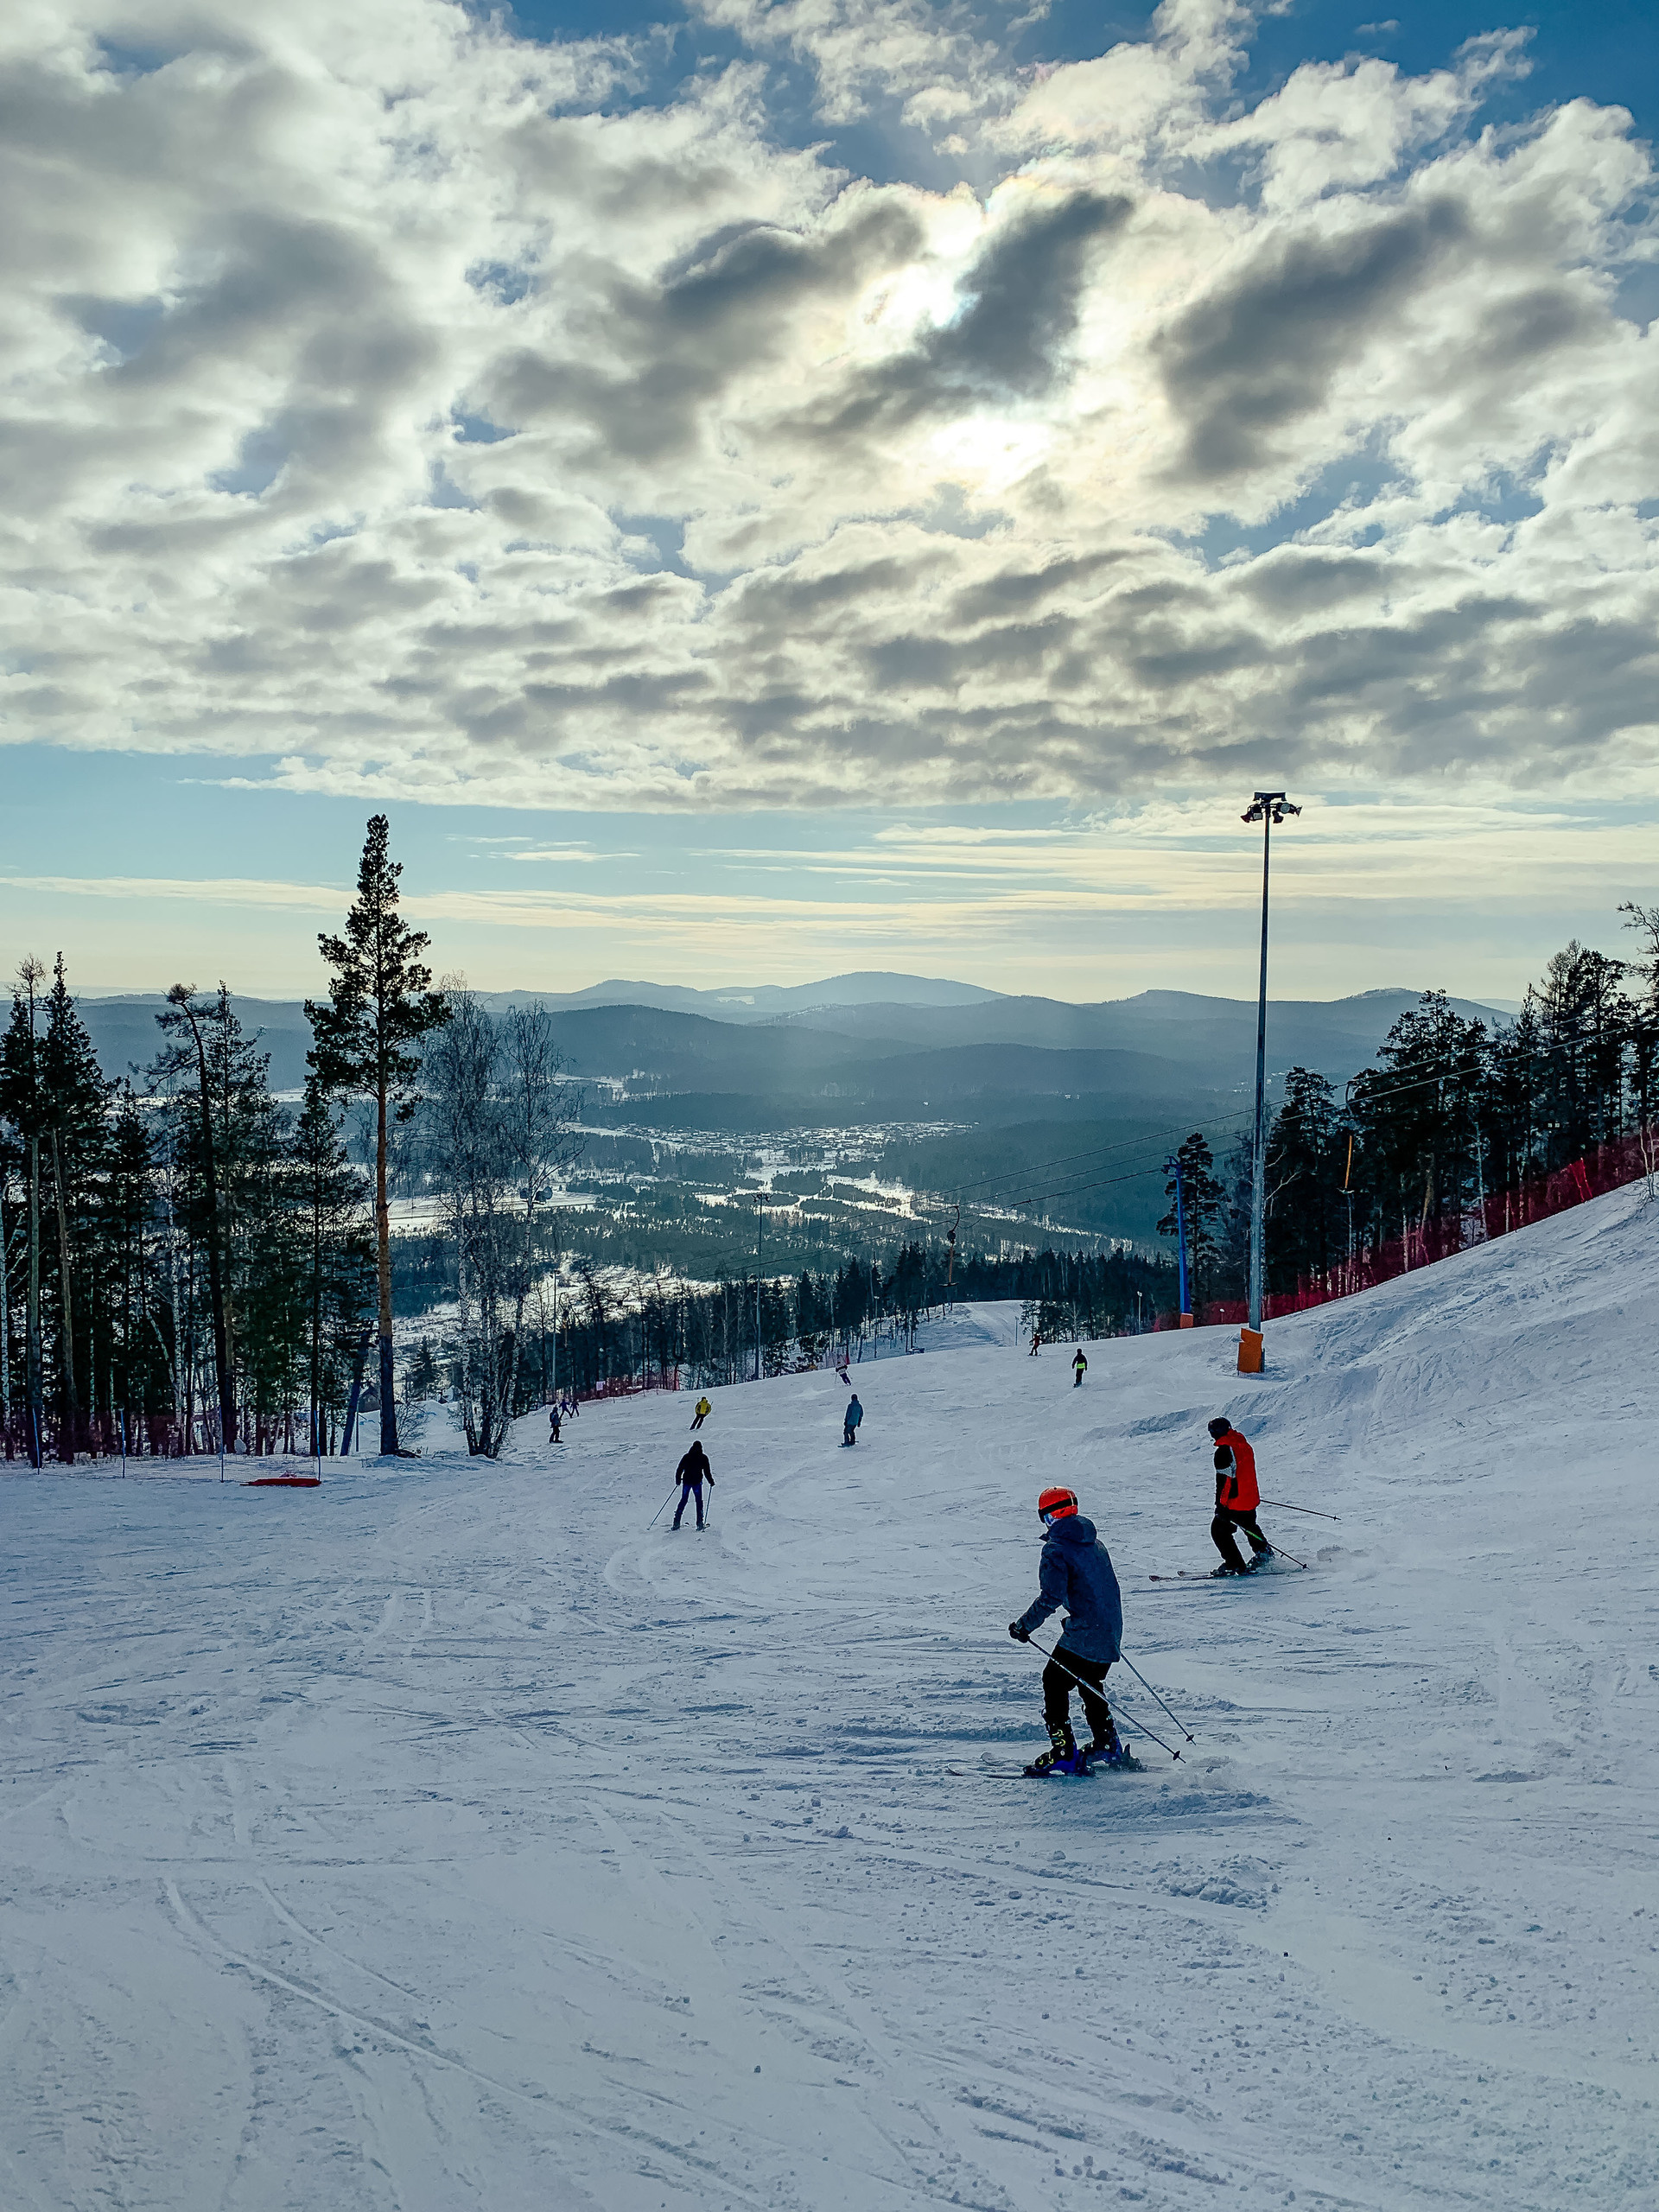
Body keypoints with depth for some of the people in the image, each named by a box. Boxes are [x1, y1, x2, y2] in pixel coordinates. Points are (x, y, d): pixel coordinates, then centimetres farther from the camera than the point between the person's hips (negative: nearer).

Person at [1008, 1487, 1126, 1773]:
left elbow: (1051, 1597, -21)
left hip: (1084, 1634, -8)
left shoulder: (1056, 1549, -13)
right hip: (1111, 1632, 8)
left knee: (1055, 1682, 2)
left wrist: (1023, 1625, -11)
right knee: (1090, 1684, 25)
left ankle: (1064, 1753, -1)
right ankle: (1107, 1746, 31)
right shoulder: (1095, 1543, 12)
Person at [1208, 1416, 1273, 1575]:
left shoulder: (1223, 1450, -19)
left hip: (1234, 1502, -9)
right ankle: (1264, 1553, 46)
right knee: (1250, 1527, 31)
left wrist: (1220, 1504, -18)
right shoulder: (1244, 1445, 7)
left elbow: (1223, 1480, -21)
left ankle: (1235, 1565, 0)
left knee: (1219, 1530, 2)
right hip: (1251, 1497, 9)